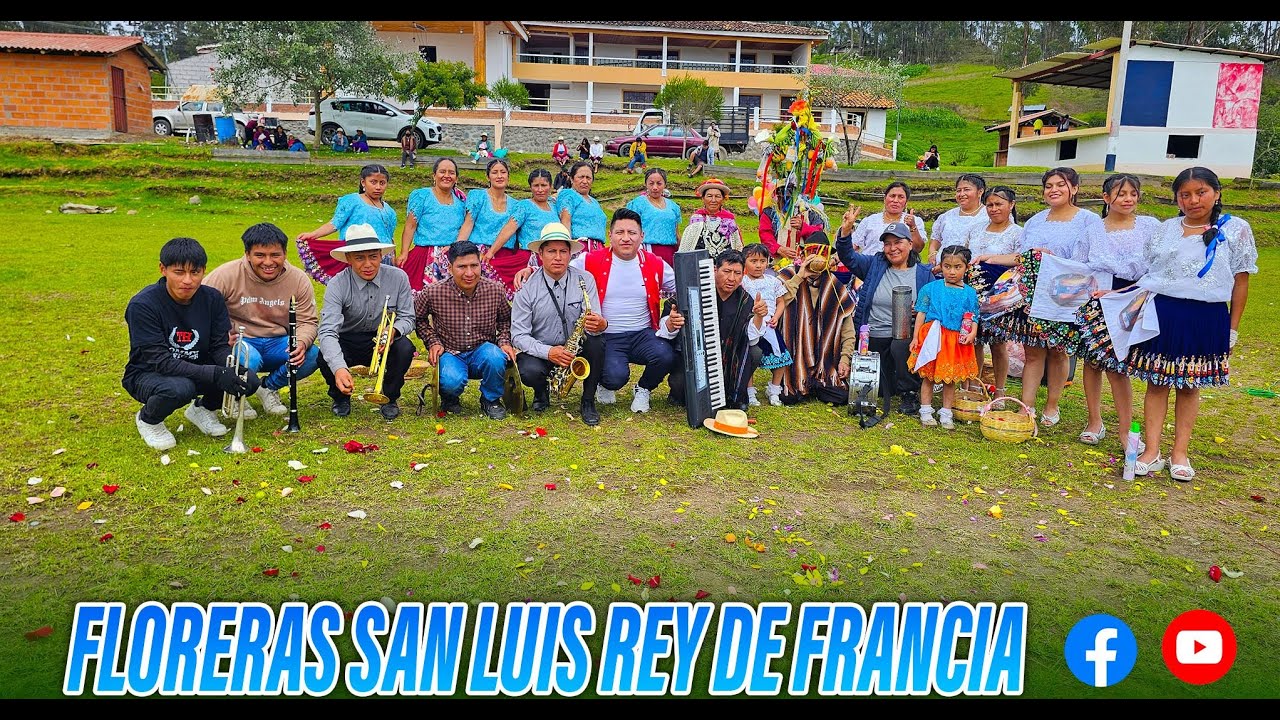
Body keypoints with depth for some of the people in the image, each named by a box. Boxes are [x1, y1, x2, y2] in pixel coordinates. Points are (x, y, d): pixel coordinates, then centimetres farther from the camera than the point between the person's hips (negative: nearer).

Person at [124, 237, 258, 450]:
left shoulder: (212, 298, -8)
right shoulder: (142, 305, -22)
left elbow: (220, 346, -6)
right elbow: (160, 360, -26)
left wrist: (235, 371, -30)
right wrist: (215, 374, -36)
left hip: (197, 371, 4)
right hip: (148, 374, -4)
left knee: (248, 381, -20)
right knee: (179, 388, -38)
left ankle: (203, 409, 12)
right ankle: (148, 419, -2)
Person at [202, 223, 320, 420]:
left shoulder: (299, 280, -3)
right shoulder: (227, 275, -12)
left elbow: (308, 321, -1)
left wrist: (302, 342, -25)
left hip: (277, 343, 3)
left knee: (312, 356, -25)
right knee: (249, 359, -38)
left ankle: (269, 388, 6)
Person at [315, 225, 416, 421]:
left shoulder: (398, 278, -15)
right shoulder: (337, 285, -20)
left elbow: (407, 318, -7)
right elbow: (327, 331, -30)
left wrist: (394, 330, -34)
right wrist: (339, 368, -48)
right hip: (348, 342, -1)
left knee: (405, 348, -31)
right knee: (325, 357, -31)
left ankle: (389, 398, 0)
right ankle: (341, 398, 6)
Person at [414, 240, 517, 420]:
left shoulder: (496, 290, -8)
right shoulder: (433, 293, -12)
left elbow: (505, 319, 11)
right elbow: (418, 318, 7)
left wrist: (504, 341, -5)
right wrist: (432, 342, -5)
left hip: (482, 352, 2)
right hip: (450, 353, -1)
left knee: (495, 357, -34)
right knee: (452, 381, -34)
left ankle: (491, 400, -2)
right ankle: (449, 398, 8)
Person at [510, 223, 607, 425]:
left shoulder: (585, 280, -8)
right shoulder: (527, 288, -10)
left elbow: (594, 322, -14)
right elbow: (519, 335, -12)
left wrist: (601, 324, -40)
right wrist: (548, 352, -29)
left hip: (577, 347, 1)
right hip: (540, 351, -1)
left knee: (597, 341, -30)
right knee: (529, 371, -33)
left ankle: (588, 401, -9)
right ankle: (542, 392, 8)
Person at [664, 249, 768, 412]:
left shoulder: (745, 301, -4)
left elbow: (751, 340, -11)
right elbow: (666, 331, -18)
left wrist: (758, 316, -29)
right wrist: (672, 323, -43)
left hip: (726, 359, 4)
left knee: (755, 354, -18)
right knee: (680, 382, -31)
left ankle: (734, 396, 5)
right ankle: (679, 393, 8)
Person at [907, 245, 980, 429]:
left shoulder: (970, 293, 6)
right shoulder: (930, 288, 0)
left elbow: (973, 318, 8)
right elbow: (921, 313, 1)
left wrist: (972, 333, -11)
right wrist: (915, 336, -2)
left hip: (957, 341, 2)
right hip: (932, 338, -2)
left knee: (950, 379, 9)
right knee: (928, 377, 4)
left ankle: (946, 414, 19)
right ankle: (926, 412, 15)